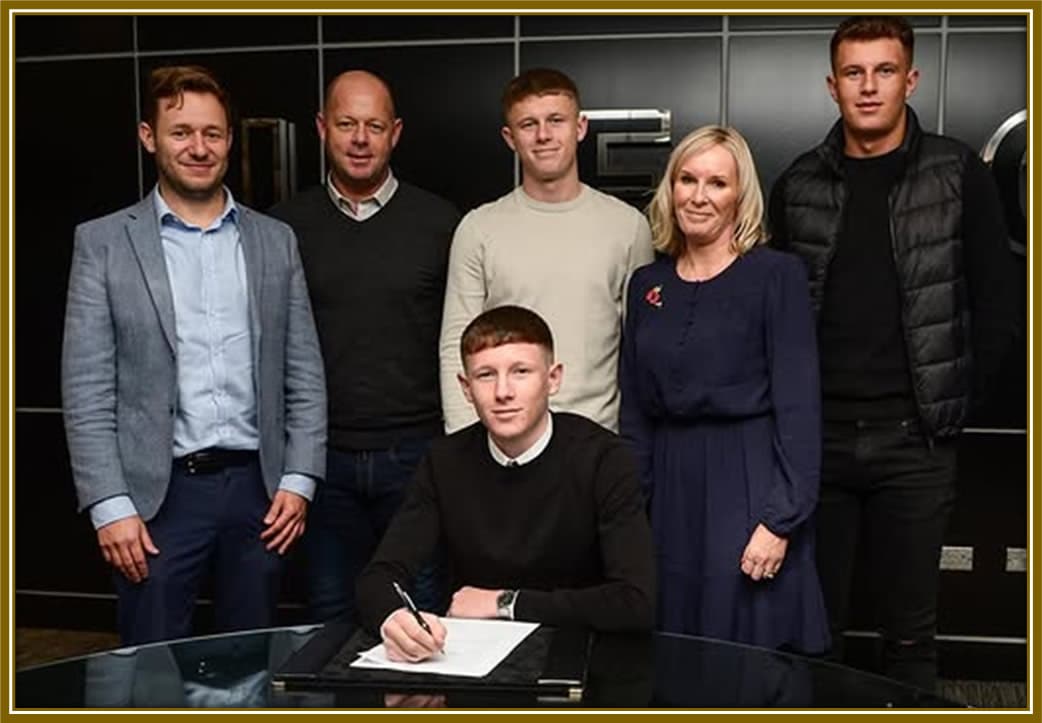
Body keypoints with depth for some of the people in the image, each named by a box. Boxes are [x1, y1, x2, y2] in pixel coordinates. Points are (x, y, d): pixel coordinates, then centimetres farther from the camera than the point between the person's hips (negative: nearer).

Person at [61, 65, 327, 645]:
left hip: (258, 487, 2)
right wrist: (111, 505, -9)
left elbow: (305, 375, 7)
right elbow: (87, 389, -2)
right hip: (157, 493, -2)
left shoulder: (275, 241, 8)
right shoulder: (103, 243, 1)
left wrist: (298, 480, -1)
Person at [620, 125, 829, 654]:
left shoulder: (777, 276, -6)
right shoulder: (646, 284, 9)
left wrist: (781, 520, -15)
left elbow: (800, 407, -10)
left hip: (747, 489, -4)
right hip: (669, 491, 5)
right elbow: (634, 412, 11)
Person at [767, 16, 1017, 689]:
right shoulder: (799, 185, 6)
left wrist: (959, 400, 1)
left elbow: (995, 299, 2)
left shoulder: (959, 174, 1)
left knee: (911, 628, 10)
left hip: (913, 438, -1)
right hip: (817, 433, 2)